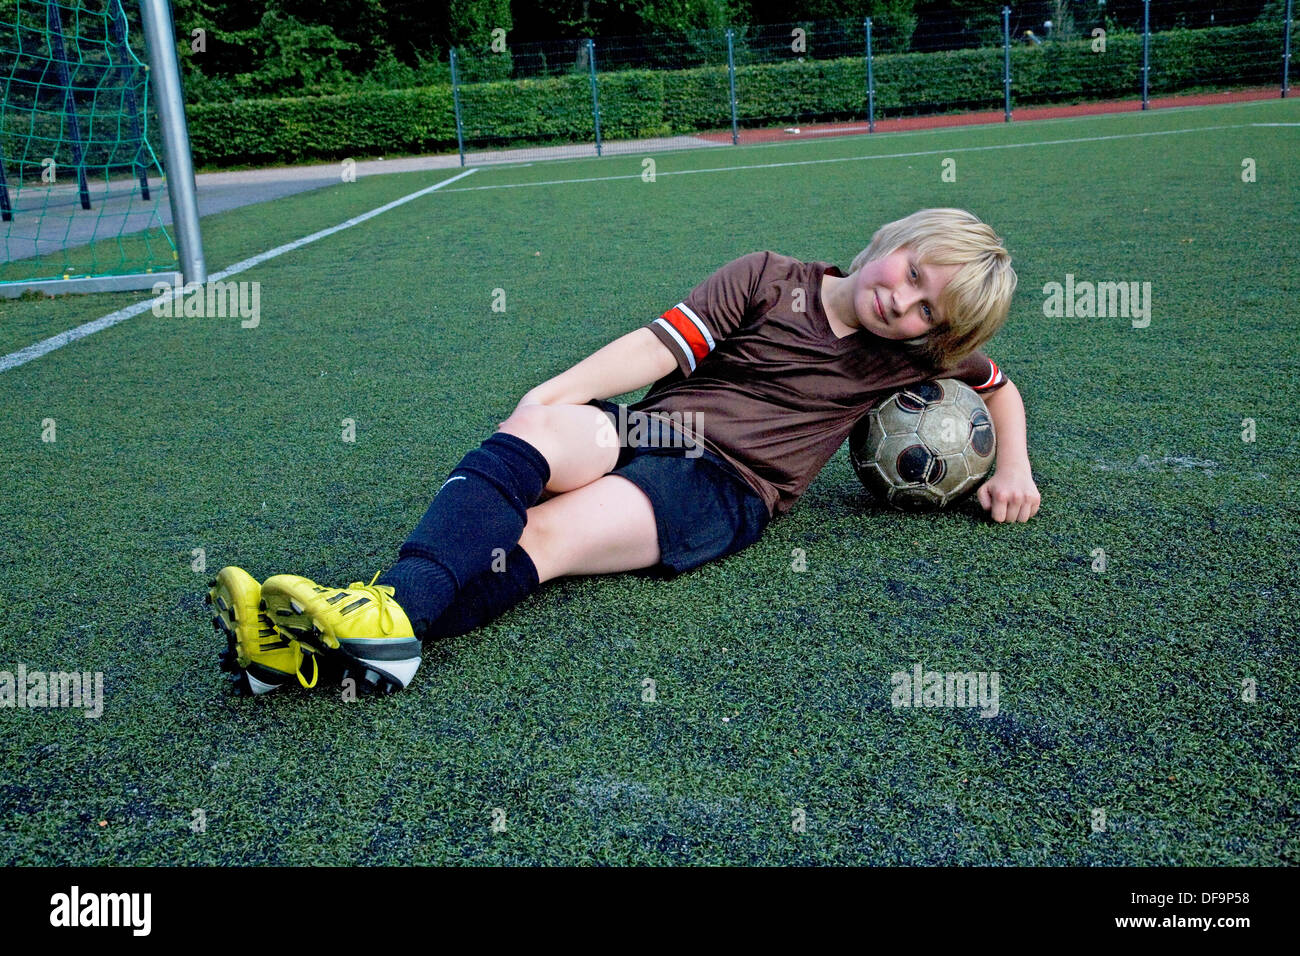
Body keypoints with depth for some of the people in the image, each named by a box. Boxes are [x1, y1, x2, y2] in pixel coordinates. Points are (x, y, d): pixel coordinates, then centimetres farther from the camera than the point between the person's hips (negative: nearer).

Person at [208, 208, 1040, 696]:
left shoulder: (912, 352, 15)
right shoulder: (769, 279, 11)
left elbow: (1001, 389, 31)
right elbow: (659, 347, 1)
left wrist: (1014, 470, 12)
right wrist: (554, 393, -11)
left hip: (723, 489, -1)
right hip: (648, 428, 2)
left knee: (539, 541, -29)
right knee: (530, 437, -33)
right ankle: (393, 602, -51)